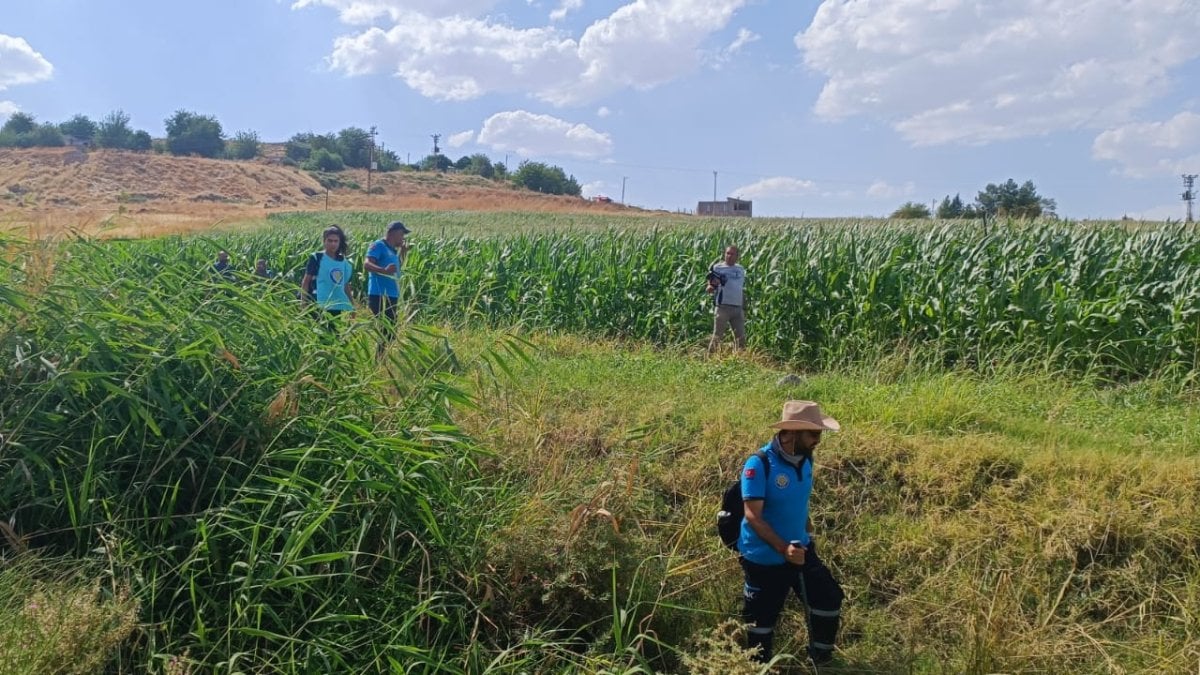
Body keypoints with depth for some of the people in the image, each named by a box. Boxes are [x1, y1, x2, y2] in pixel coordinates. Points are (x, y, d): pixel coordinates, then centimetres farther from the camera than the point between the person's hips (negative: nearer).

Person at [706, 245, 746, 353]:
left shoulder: (741, 270, 12)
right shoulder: (717, 268, -3)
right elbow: (708, 290, -4)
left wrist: (744, 308, 17)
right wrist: (713, 285, -28)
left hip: (738, 308, 5)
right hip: (722, 307, -5)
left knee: (741, 337, 9)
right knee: (717, 336, -2)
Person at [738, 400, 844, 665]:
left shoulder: (805, 460, -3)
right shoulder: (759, 465, -25)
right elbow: (753, 516, -28)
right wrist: (782, 548, -36)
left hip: (801, 551, 6)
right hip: (763, 559, -6)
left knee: (829, 601, 8)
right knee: (761, 619, 11)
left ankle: (820, 663, 30)